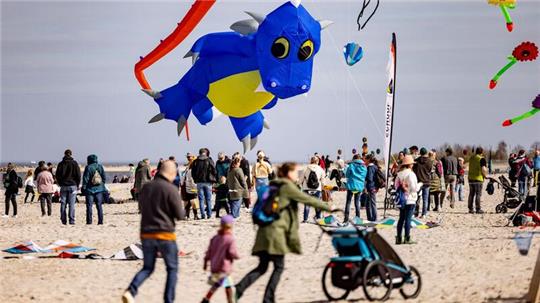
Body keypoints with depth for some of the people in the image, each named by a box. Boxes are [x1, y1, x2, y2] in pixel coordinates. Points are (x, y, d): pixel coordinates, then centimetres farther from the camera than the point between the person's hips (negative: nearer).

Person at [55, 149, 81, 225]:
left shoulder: (61, 164, 4)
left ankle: (63, 220, 3)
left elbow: (57, 175, 6)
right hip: (73, 185, -2)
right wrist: (77, 185, 9)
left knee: (63, 204, 5)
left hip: (63, 186, 2)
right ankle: (71, 220, -8)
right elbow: (78, 175, -2)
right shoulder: (74, 163, -2)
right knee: (72, 204, -4)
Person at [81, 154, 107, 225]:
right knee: (99, 205, 6)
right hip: (99, 189, 4)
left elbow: (85, 178, -9)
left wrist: (84, 187, -3)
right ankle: (100, 221, 2)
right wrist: (102, 185, 16)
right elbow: (104, 177, 7)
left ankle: (89, 221, -3)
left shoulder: (88, 167, -8)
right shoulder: (100, 166, 4)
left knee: (89, 205, 0)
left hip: (90, 189, -4)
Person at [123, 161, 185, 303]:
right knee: (172, 269, 11)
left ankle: (130, 291, -10)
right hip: (165, 234, -5)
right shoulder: (171, 189, -12)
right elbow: (180, 215, -11)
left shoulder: (146, 187, 7)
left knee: (147, 268, 14)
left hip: (146, 233, 5)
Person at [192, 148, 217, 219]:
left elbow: (193, 173, 4)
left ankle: (203, 215, -2)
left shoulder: (195, 162, 1)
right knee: (208, 199, 6)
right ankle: (209, 214, 4)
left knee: (201, 199, 3)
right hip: (208, 182, -1)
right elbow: (214, 171, -5)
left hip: (199, 182, 1)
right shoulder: (209, 161, -5)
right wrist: (213, 179, 9)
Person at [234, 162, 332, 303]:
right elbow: (307, 199, -4)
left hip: (264, 231, 8)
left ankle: (239, 289, -6)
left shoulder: (274, 185, 18)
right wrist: (328, 207, 5)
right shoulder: (288, 187, -6)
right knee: (279, 267, 3)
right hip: (276, 232, -8)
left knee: (262, 267, 9)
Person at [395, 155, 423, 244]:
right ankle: (407, 238, -3)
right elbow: (414, 188, -15)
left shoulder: (399, 174, 5)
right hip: (410, 200, -6)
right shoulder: (411, 174, -14)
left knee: (401, 218, 12)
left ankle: (398, 238, 14)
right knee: (408, 219, -4)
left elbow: (396, 186, 10)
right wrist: (419, 184, 3)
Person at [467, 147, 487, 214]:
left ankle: (470, 209, 11)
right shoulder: (481, 159, -10)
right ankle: (478, 209, -4)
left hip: (471, 178, 6)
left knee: (471, 194, 10)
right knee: (478, 194, -3)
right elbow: (483, 169, -16)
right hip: (478, 178, -6)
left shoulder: (471, 158, 12)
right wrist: (485, 175, -1)